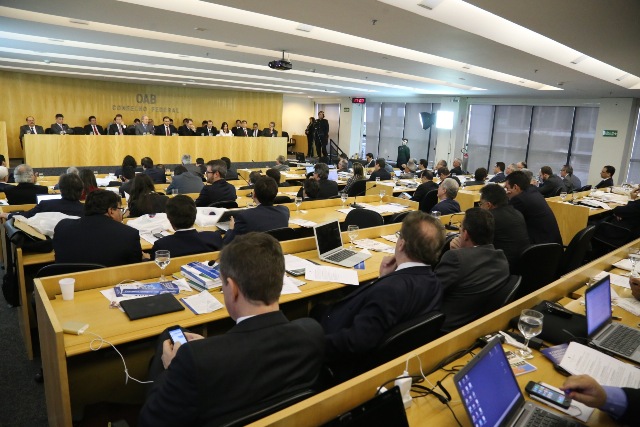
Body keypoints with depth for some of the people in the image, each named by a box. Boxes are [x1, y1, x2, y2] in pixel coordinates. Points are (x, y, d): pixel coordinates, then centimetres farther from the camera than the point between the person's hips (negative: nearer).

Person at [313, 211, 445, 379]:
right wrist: (386, 278, -6)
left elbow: (355, 344, -37)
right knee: (321, 310, 24)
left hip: (348, 364, -8)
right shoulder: (433, 283, -10)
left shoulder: (391, 289, -39)